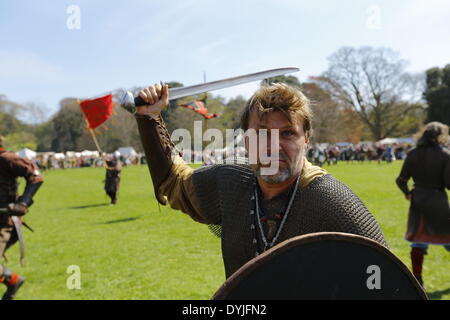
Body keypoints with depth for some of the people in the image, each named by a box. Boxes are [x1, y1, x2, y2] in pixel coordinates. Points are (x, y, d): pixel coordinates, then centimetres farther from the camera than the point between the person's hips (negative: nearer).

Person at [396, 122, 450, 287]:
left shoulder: (413, 154, 1)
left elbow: (401, 180, 1)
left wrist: (407, 193, 18)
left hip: (417, 200, 4)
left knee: (418, 240, 10)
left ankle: (417, 279, 14)